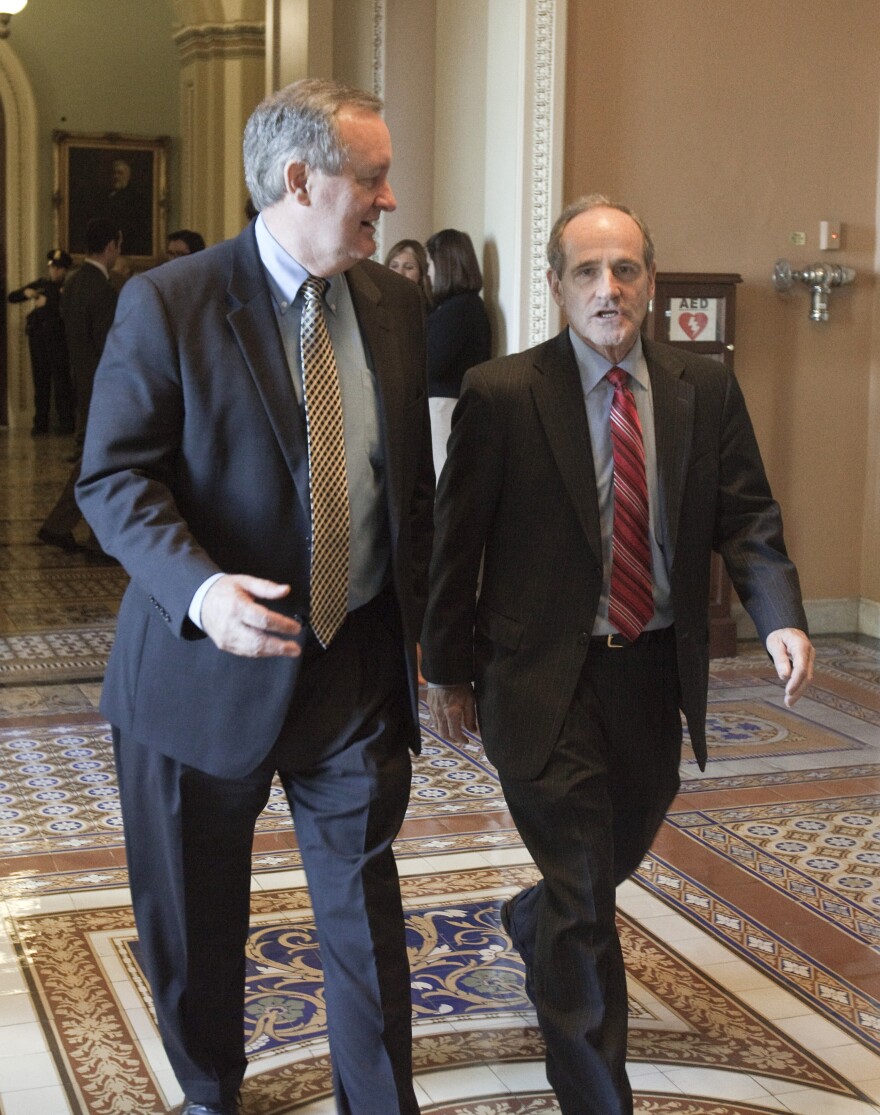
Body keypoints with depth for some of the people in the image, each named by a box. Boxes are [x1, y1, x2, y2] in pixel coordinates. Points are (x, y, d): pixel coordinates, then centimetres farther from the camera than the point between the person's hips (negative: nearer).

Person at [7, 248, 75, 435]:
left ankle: (66, 422, -2)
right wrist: (26, 292, -3)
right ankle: (40, 423, 8)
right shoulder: (41, 284, 17)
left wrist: (47, 302, -17)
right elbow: (11, 297, 16)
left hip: (58, 337, -5)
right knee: (40, 381, 5)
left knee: (61, 381, -6)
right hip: (37, 336, 5)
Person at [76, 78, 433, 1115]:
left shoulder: (395, 304, 4)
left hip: (357, 663, 3)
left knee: (365, 906, 8)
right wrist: (198, 587, -30)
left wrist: (416, 624, 12)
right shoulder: (165, 304, -11)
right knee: (194, 916, 15)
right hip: (209, 666, -3)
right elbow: (113, 477, -14)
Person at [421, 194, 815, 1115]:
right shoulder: (500, 395, -10)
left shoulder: (706, 390, 1)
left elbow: (746, 519, 1)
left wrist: (779, 617, -17)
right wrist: (448, 671, -2)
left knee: (623, 847, 24)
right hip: (545, 680, -5)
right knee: (585, 900, -1)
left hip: (655, 670, 5)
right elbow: (454, 543, -5)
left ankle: (535, 920, 58)